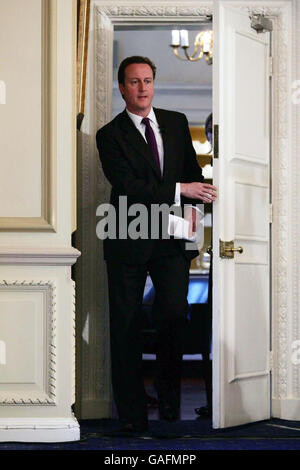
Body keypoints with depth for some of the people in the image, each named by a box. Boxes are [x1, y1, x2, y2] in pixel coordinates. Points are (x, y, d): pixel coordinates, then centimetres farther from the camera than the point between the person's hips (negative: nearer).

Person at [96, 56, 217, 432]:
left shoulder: (177, 122, 12)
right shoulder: (110, 135, -2)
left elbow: (192, 168, 19)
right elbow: (127, 186, -13)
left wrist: (192, 206, 0)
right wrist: (179, 191, -17)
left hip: (171, 237, 2)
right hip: (129, 241, -2)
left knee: (175, 313, -10)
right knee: (126, 327, 2)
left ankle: (169, 395, 14)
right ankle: (131, 412, 11)